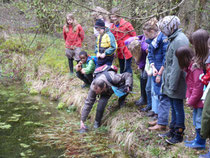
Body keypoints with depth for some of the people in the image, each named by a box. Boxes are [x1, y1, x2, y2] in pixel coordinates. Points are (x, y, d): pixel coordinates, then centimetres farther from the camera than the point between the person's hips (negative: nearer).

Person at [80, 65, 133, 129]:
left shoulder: (113, 78, -44)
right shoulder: (93, 88, -36)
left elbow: (128, 75, -29)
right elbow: (88, 104, -29)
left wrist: (128, 86, -45)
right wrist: (82, 121, -30)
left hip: (117, 86, 1)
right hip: (106, 93, 0)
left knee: (125, 88, -32)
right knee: (101, 104, -29)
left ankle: (121, 100, 2)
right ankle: (97, 122, -3)